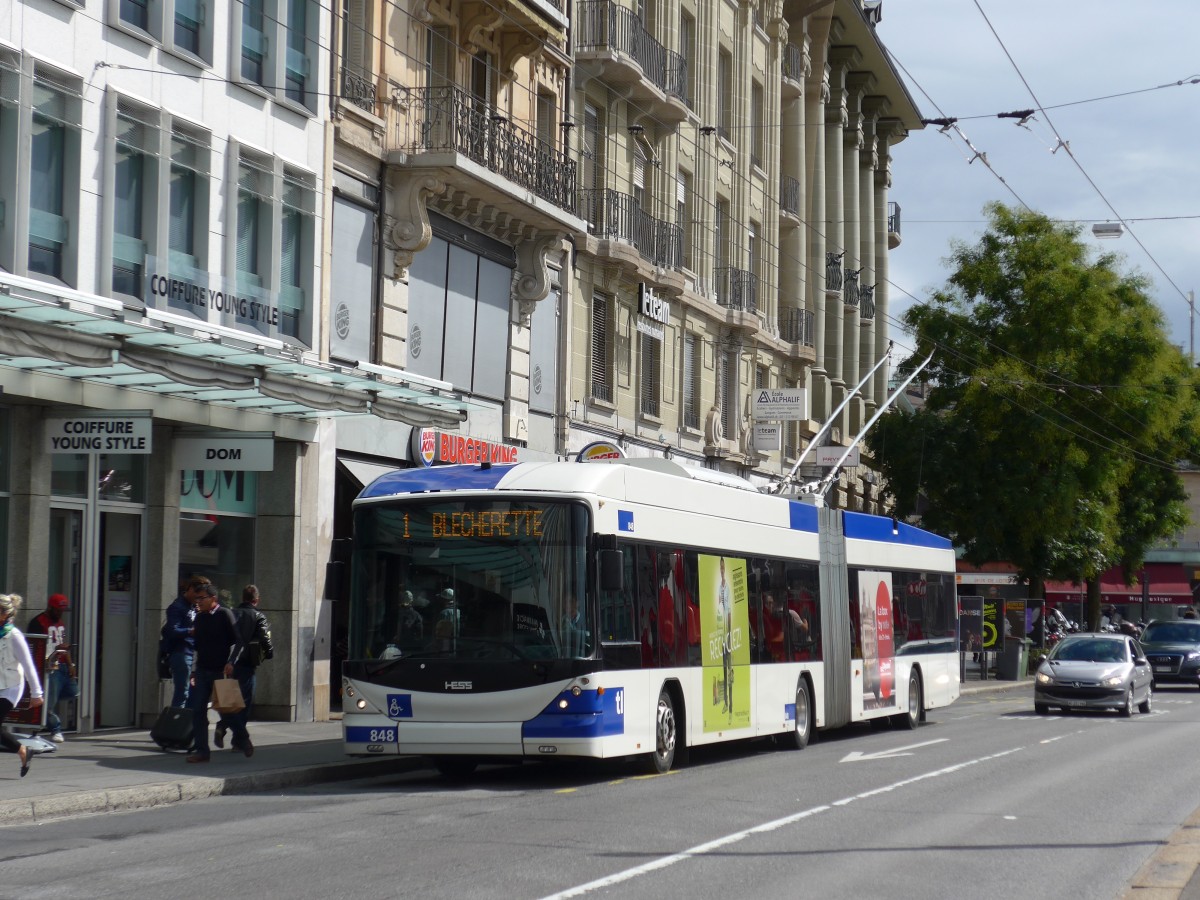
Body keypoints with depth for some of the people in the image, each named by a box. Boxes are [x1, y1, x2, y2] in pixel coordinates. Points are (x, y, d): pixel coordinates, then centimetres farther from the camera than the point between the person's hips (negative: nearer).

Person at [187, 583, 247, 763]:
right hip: (202, 670, 6)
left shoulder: (224, 614, -8)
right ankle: (201, 750, 1)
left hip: (221, 671, -6)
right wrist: (194, 671, 14)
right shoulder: (199, 617, 11)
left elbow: (238, 641, -12)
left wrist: (231, 662, -23)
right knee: (198, 711, -2)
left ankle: (242, 739, 28)